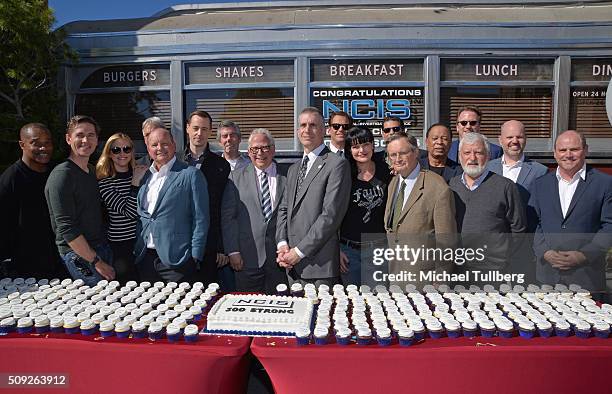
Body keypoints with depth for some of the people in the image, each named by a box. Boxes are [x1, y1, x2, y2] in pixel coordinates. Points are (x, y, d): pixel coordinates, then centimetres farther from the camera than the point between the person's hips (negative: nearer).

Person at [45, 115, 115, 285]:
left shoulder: (92, 171, 11)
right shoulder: (62, 175, -15)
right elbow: (66, 228, -19)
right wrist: (96, 262, -17)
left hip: (102, 247, 8)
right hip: (80, 255, -8)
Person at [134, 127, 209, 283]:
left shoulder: (191, 175, -5)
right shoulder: (144, 176, 13)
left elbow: (200, 220, -8)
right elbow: (140, 215, 19)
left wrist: (194, 257, -12)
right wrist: (137, 250, 11)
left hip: (176, 260, -5)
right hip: (145, 259, 6)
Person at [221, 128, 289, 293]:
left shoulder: (287, 176, 4)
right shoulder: (236, 177, 5)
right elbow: (227, 216, 2)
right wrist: (233, 251, -4)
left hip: (280, 256, 0)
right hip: (248, 258, 0)